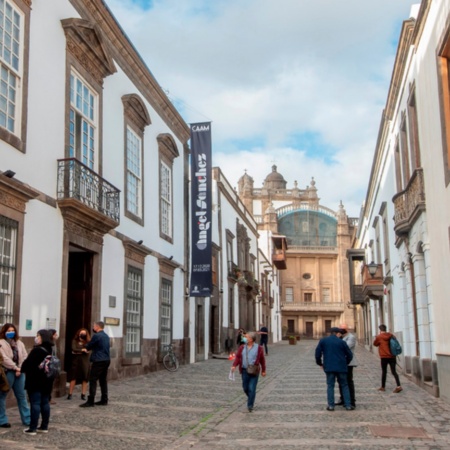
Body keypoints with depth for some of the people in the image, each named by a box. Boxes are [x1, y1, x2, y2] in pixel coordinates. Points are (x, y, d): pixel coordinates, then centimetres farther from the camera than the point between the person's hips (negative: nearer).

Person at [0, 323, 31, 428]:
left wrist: (20, 369, -8)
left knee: (22, 396, 11)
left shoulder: (19, 343, 13)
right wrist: (15, 368, -15)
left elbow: (24, 356, 7)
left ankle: (27, 419, 17)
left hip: (19, 372, 6)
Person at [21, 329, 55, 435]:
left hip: (35, 381, -8)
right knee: (45, 403, 12)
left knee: (35, 404, -6)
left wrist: (22, 369, 3)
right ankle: (44, 426, 17)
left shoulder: (37, 350, -19)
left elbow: (27, 363, -17)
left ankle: (32, 428, -3)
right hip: (47, 381, 9)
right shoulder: (50, 350, 10)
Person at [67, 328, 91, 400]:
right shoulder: (75, 341, 4)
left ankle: (83, 394, 6)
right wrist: (82, 350, -12)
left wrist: (78, 352, -10)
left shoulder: (88, 342, 3)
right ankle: (70, 394, 5)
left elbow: (87, 351, -9)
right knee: (73, 378, -1)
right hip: (76, 361, 0)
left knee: (85, 378, 0)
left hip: (85, 361, 0)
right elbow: (74, 349, -9)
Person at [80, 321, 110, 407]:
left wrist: (86, 348, 22)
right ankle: (104, 400, 14)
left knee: (93, 380, -6)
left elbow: (89, 345, -1)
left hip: (99, 361, -8)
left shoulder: (96, 336, -12)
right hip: (106, 360, 9)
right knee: (103, 380, 12)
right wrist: (87, 349, 26)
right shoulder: (106, 336, 15)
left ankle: (90, 401, -8)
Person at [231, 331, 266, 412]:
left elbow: (262, 360, 4)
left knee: (252, 389, -7)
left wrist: (263, 371, 8)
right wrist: (234, 366, -13)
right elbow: (237, 357, 3)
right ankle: (251, 399, 38)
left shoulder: (259, 348, -2)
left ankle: (250, 405, 3)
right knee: (245, 388, 11)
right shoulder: (242, 347, 5)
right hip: (244, 371, 4)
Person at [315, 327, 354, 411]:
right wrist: (345, 363, 20)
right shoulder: (341, 342, 0)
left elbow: (318, 353, 0)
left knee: (330, 385, 7)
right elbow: (349, 354, 3)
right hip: (341, 367, 0)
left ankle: (331, 405, 2)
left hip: (329, 367, 0)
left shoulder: (323, 341, 2)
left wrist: (319, 363, 14)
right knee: (344, 385, 9)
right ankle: (348, 405, 7)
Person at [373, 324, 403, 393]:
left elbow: (375, 344, 9)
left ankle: (383, 387, 17)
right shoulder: (392, 336, 6)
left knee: (384, 372, 8)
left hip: (384, 357, -3)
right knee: (393, 371, 2)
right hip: (392, 356, 4)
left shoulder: (379, 337, -6)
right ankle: (399, 386, -14)